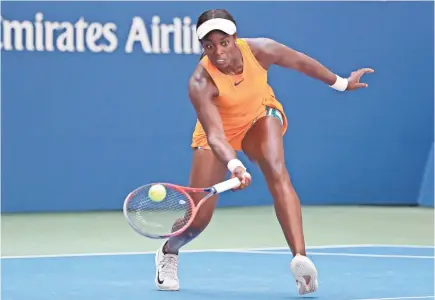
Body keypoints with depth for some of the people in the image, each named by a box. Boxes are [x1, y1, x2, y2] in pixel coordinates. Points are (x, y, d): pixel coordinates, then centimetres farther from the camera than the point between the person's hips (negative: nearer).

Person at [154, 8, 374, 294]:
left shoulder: (259, 49, -27)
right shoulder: (201, 83, -35)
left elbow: (301, 62, -8)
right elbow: (215, 136, -42)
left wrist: (340, 83, 5)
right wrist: (234, 166, -61)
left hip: (261, 117, 1)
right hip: (221, 132, -1)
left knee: (278, 174, -30)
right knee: (199, 217, -2)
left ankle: (300, 258, -40)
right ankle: (168, 254, 33)